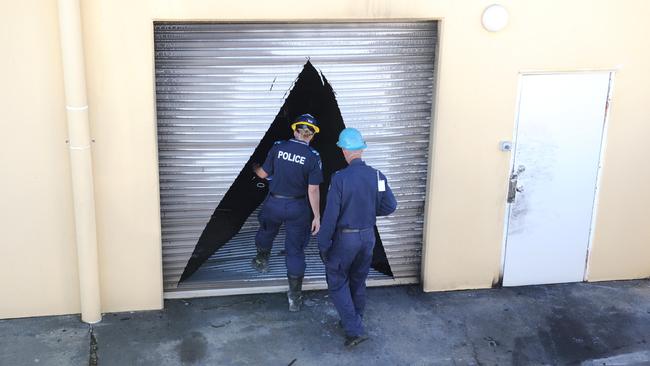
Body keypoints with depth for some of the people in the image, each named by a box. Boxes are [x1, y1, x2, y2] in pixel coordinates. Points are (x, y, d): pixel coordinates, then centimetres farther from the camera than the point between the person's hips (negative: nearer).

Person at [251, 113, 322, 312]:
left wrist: (253, 167, 23)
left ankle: (261, 261, 56)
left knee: (266, 231, 33)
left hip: (274, 203, 1)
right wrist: (317, 216, -6)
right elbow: (313, 190, -13)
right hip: (298, 207, -1)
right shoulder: (313, 156, -13)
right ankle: (295, 297, 12)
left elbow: (263, 174, 0)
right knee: (295, 250, 8)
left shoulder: (278, 147, -9)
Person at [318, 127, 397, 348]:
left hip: (345, 238, -5)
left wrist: (323, 245, -9)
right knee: (358, 281, 21)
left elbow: (330, 216, -18)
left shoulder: (340, 178, -21)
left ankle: (354, 330, 2)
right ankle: (353, 322, 35)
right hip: (368, 236, 5)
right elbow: (390, 206, 1)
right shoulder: (377, 176, -6)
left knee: (337, 282, 9)